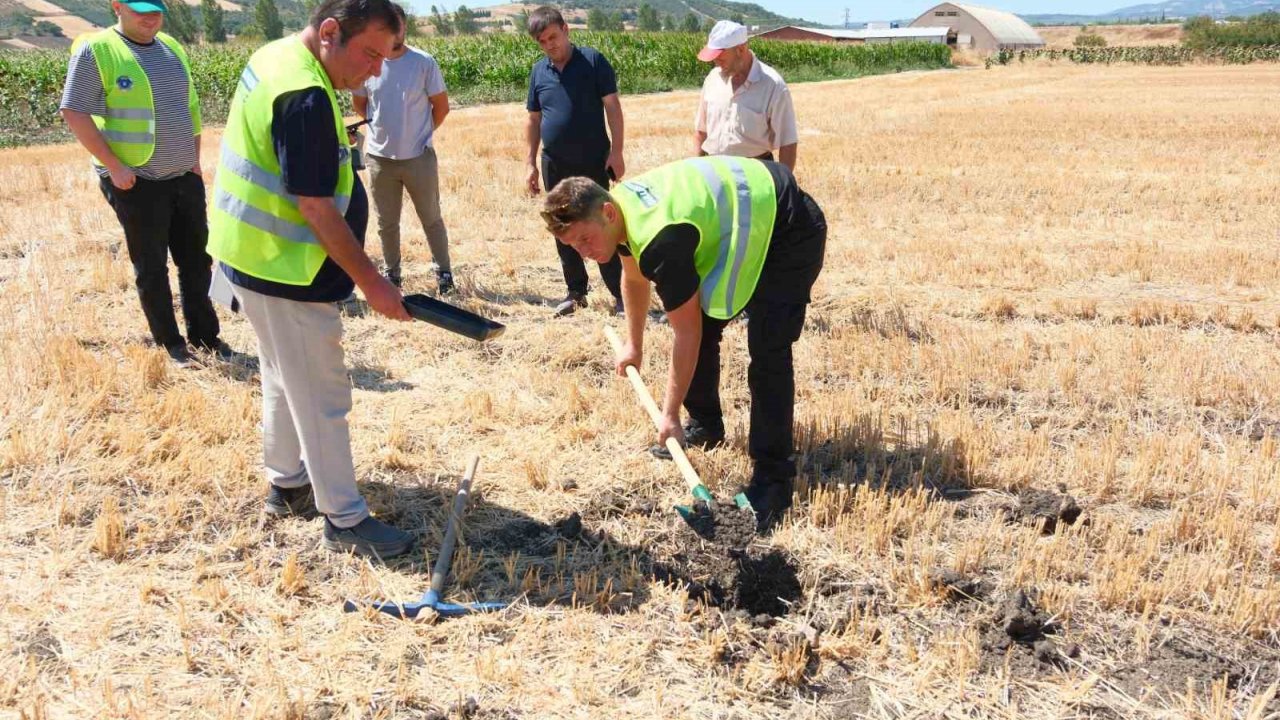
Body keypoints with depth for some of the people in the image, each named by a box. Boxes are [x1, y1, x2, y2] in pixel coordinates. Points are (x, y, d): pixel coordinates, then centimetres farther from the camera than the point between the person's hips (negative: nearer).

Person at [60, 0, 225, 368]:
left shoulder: (172, 48, 10)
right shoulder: (95, 49, -11)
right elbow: (74, 113, -13)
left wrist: (195, 158, 11)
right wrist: (114, 166, -16)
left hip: (185, 177, 6)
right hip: (137, 182, -6)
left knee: (197, 260, 12)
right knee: (152, 268, 5)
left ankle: (204, 332, 25)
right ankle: (169, 341, 17)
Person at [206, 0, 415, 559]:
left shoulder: (275, 57, 6)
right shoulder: (305, 97, -25)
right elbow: (316, 207, -25)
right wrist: (370, 281, -18)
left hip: (259, 258, 10)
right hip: (284, 274, -10)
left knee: (286, 382, 22)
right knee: (322, 398, -1)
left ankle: (286, 483, 37)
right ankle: (345, 520, 10)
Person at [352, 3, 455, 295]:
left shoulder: (424, 62, -9)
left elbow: (441, 106, 0)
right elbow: (359, 103, 12)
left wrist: (421, 132, 4)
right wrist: (383, 127, 8)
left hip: (419, 157, -2)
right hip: (379, 158, 2)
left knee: (431, 219, 11)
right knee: (386, 223, 13)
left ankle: (443, 270, 23)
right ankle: (392, 273, 28)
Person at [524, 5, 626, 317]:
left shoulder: (593, 61, -6)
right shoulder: (538, 72, 6)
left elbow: (612, 107, -7)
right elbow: (534, 119, 12)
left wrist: (616, 151, -13)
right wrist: (530, 162, 8)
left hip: (593, 163, -4)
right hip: (554, 165, 5)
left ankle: (620, 294, 5)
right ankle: (576, 291, 22)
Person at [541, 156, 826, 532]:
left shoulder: (659, 240, -35)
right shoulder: (620, 205, -6)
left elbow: (686, 333, -26)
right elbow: (634, 277, 15)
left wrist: (669, 415, -18)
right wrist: (633, 344, 25)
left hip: (790, 231, -10)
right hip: (744, 217, 10)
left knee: (767, 351, -18)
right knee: (701, 321, 11)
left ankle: (774, 478, -13)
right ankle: (705, 424, 30)